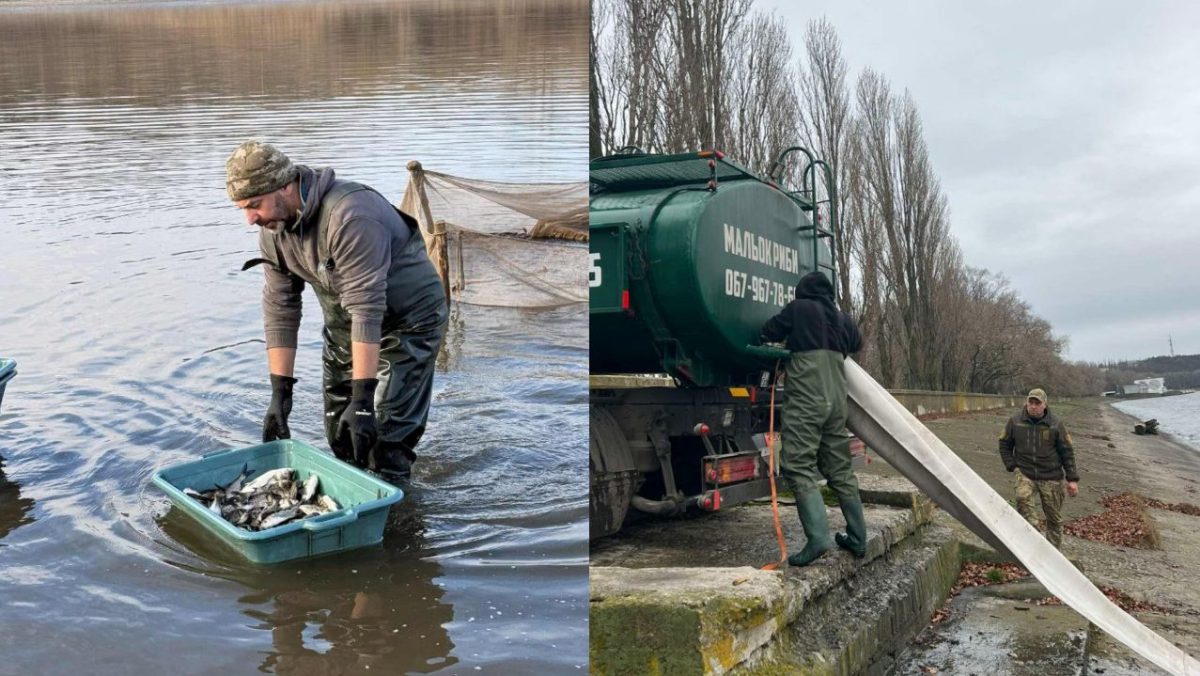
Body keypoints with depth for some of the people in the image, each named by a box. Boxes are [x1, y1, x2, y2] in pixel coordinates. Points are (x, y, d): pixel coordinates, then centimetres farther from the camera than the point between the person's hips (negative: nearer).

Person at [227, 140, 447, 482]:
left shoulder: (349, 216, -34)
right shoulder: (272, 229, -8)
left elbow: (367, 309, -36)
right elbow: (279, 308, -4)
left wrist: (362, 398, -37)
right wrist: (280, 392, -7)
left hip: (407, 319, -8)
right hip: (343, 323, 8)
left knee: (387, 441, -11)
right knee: (339, 436, 12)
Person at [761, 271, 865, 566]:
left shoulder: (798, 309, 0)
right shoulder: (842, 318, 16)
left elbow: (769, 332, 9)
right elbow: (856, 344, 32)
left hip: (804, 400, -6)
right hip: (837, 401, 6)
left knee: (800, 467, -9)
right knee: (840, 469, 14)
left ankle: (818, 536, -23)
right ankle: (858, 537, 19)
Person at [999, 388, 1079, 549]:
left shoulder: (1055, 424, -4)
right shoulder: (1015, 421, -2)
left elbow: (1067, 452, 1)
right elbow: (1004, 445, 11)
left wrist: (1072, 479, -3)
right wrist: (1012, 466, -1)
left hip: (1051, 478, 0)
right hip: (1025, 474, 0)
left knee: (1054, 517, 7)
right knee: (1022, 499, -30)